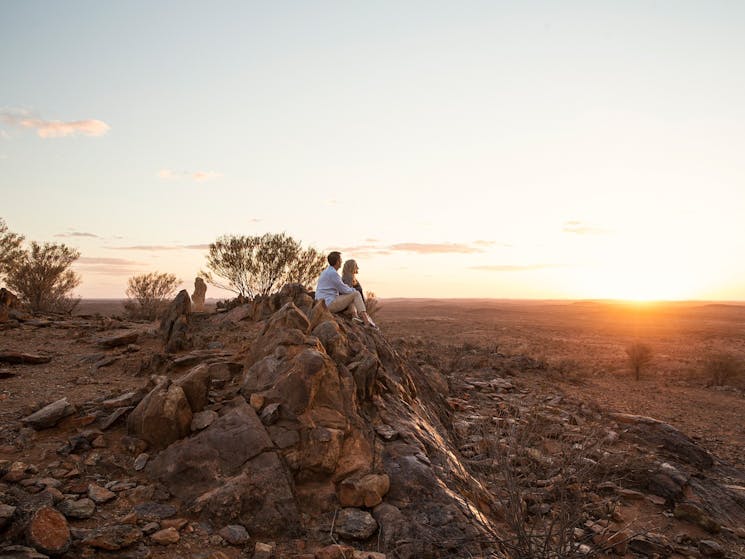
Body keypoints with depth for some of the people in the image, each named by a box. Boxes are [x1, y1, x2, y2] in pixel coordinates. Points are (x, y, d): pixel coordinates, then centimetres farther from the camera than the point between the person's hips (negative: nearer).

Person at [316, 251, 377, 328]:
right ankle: (366, 320, -10)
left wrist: (350, 289, 12)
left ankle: (355, 315, 3)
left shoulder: (325, 272, 17)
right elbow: (344, 290, -11)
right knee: (356, 294, -4)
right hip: (330, 303, -10)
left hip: (323, 303, 10)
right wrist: (354, 290, 8)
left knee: (350, 295, 24)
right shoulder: (333, 273, -15)